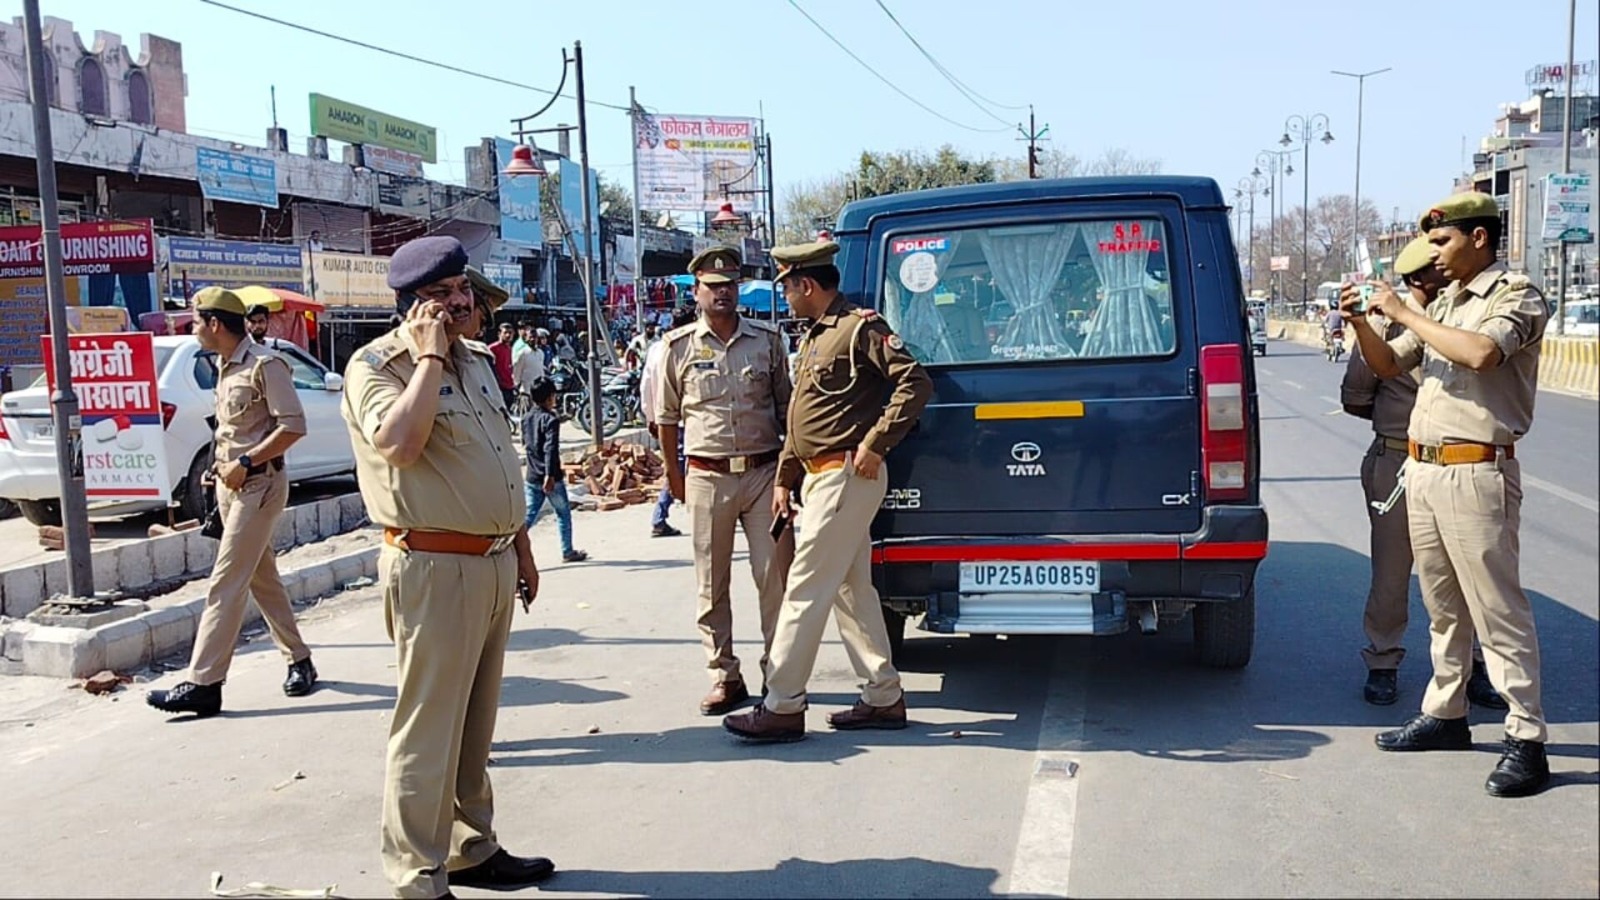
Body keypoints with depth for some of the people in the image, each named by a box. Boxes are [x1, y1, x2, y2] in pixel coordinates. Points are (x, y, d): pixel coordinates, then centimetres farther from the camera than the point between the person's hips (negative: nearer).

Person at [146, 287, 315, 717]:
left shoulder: (264, 364, -14)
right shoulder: (224, 366, 14)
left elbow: (294, 425, -19)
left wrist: (246, 462, -19)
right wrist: (222, 463, 6)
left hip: (258, 484, -9)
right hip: (231, 483, 9)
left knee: (225, 585, -10)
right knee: (262, 578, 14)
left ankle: (203, 684, -8)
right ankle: (298, 660, 24)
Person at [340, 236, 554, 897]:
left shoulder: (477, 360, 15)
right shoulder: (376, 365, -10)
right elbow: (400, 444, -30)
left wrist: (521, 545, 22)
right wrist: (429, 356, -21)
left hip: (494, 563, 8)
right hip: (435, 568, -8)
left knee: (475, 721, 18)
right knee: (428, 727, -2)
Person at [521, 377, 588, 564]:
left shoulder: (526, 418, 8)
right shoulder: (551, 419, -14)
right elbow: (551, 449, -23)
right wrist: (549, 475, -27)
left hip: (531, 478, 6)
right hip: (551, 478, -6)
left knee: (529, 515, 6)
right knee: (563, 514, 10)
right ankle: (567, 552, 19)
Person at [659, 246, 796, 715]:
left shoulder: (767, 339, 6)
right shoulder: (679, 346, 3)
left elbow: (785, 404, 13)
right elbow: (667, 417, 10)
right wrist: (673, 473, 11)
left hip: (764, 472, 0)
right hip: (707, 478, 0)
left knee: (776, 578, 1)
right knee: (712, 585, 6)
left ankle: (779, 672, 12)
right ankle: (724, 675, 17)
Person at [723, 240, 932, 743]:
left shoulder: (860, 328, -11)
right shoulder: (814, 339, 19)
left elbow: (915, 383, -19)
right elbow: (799, 419, 22)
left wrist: (875, 445, -21)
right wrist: (784, 480, 19)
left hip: (847, 476, -10)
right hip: (821, 477, 10)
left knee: (806, 589, -8)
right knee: (851, 590, 12)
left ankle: (783, 708, -2)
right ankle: (884, 697, 20)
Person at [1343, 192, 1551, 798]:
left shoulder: (1517, 297, -6)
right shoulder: (1443, 304, 18)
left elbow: (1481, 353, -25)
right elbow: (1389, 367, 22)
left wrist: (1403, 314, -16)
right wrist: (1362, 323, 4)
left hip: (1475, 473, -8)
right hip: (1420, 468, 8)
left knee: (1497, 610, -5)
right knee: (1443, 606, 15)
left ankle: (1526, 740, 0)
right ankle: (1446, 714, 26)